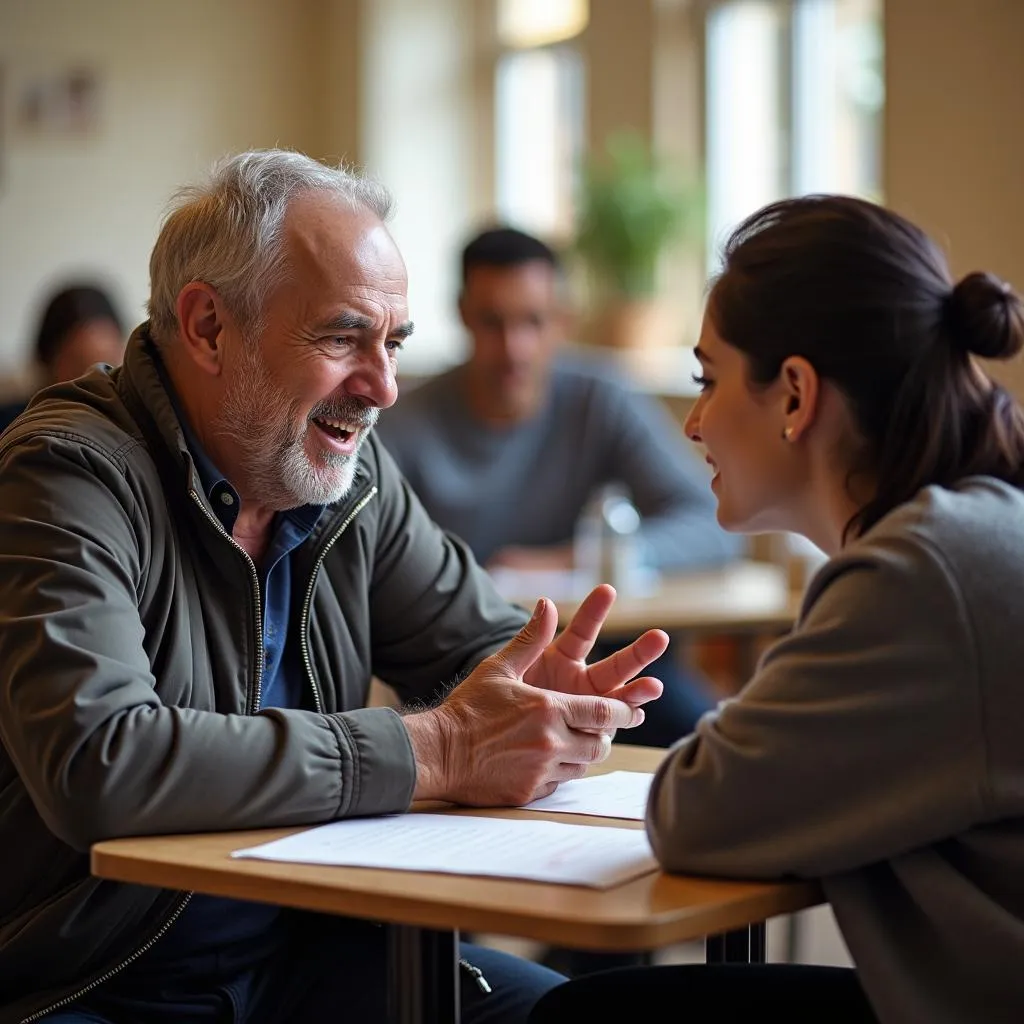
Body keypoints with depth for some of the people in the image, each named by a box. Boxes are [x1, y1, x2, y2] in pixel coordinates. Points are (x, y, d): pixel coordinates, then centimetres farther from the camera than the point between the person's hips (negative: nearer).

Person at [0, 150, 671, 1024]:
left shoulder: (351, 469, 4)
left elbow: (477, 641, 12)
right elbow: (94, 762, -29)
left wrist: (539, 704, -14)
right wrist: (432, 752, -26)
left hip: (303, 949, 6)